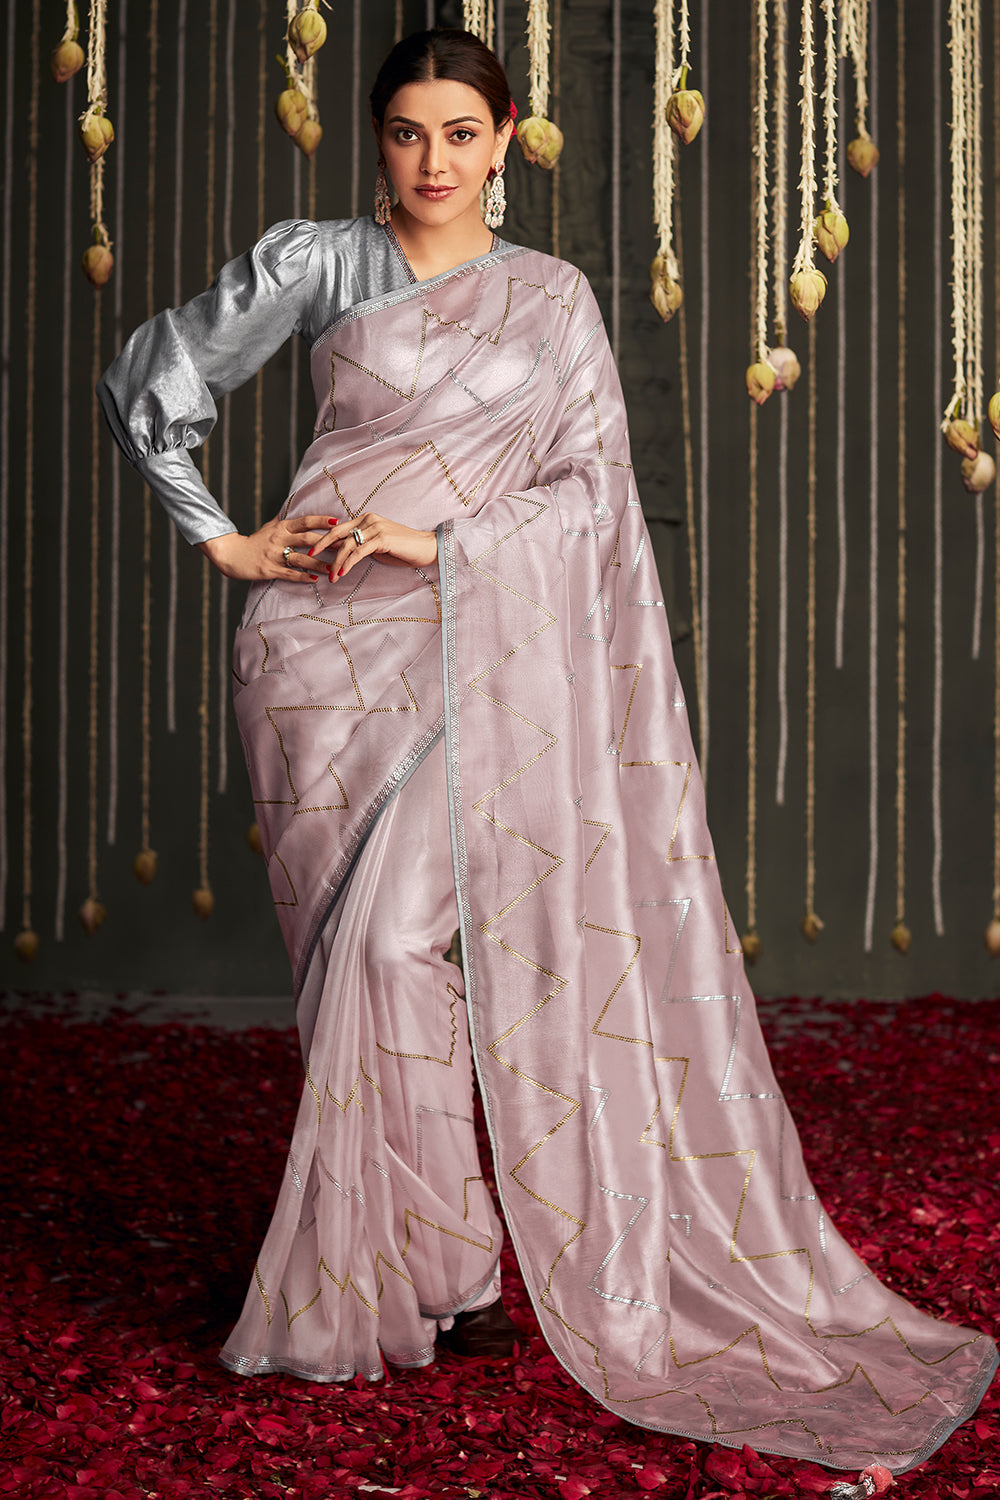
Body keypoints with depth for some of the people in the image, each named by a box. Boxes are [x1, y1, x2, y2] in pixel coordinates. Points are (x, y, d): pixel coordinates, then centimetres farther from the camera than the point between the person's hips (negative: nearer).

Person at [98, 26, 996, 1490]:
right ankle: (434, 1270, 8)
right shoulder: (316, 262, 8)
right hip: (323, 637, 1)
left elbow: (593, 486, 3)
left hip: (473, 640, 0)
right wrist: (222, 540, 6)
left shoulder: (554, 297, 11)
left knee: (394, 939, -13)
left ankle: (410, 1272, 2)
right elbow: (147, 376, 13)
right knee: (359, 951, -3)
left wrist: (434, 537, -10)